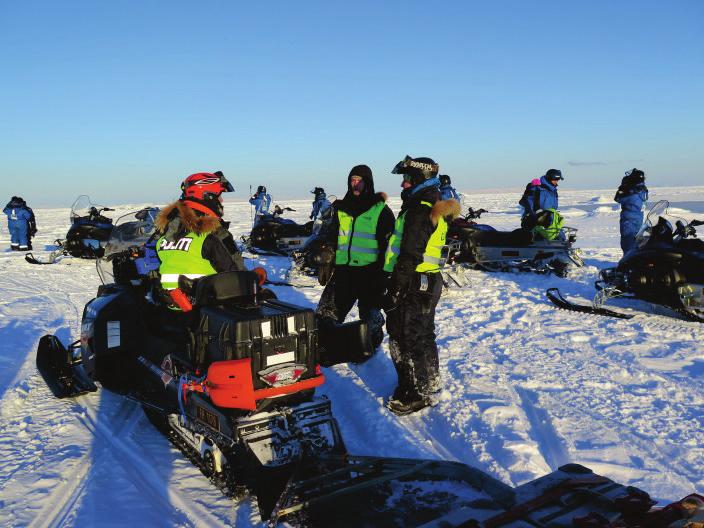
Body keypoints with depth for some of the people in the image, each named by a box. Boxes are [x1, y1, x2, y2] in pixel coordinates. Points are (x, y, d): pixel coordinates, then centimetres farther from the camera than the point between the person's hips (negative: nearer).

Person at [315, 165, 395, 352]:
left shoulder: (380, 209, -1)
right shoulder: (341, 208, 13)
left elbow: (389, 242, -4)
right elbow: (330, 238, 18)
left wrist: (383, 271, -9)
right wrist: (325, 263, 12)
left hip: (369, 271, -4)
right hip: (343, 268, 4)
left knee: (370, 314, 4)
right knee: (326, 312, 3)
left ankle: (371, 345, 24)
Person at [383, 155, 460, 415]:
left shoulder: (419, 210, -18)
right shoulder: (436, 207, 15)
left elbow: (410, 255, -24)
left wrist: (396, 289, -22)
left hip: (413, 283, -10)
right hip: (430, 281, 10)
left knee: (405, 339, -2)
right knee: (424, 336, 20)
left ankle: (418, 393, 6)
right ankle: (430, 385, 32)